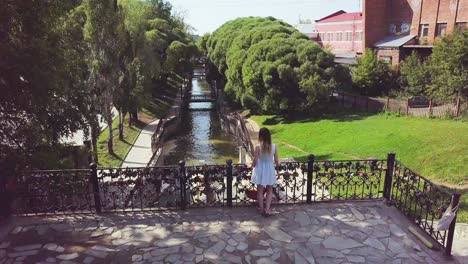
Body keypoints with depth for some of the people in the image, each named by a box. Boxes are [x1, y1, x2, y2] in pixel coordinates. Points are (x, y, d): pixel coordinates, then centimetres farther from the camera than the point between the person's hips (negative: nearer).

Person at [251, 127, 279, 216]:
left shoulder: (258, 147, -19)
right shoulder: (274, 146, -11)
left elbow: (255, 161, -14)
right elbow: (276, 161, -4)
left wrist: (252, 165, 9)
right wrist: (277, 164, 20)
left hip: (260, 170, -2)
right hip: (270, 170, 2)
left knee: (260, 191, 15)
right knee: (269, 190, 19)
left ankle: (261, 208, 27)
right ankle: (267, 209, 16)